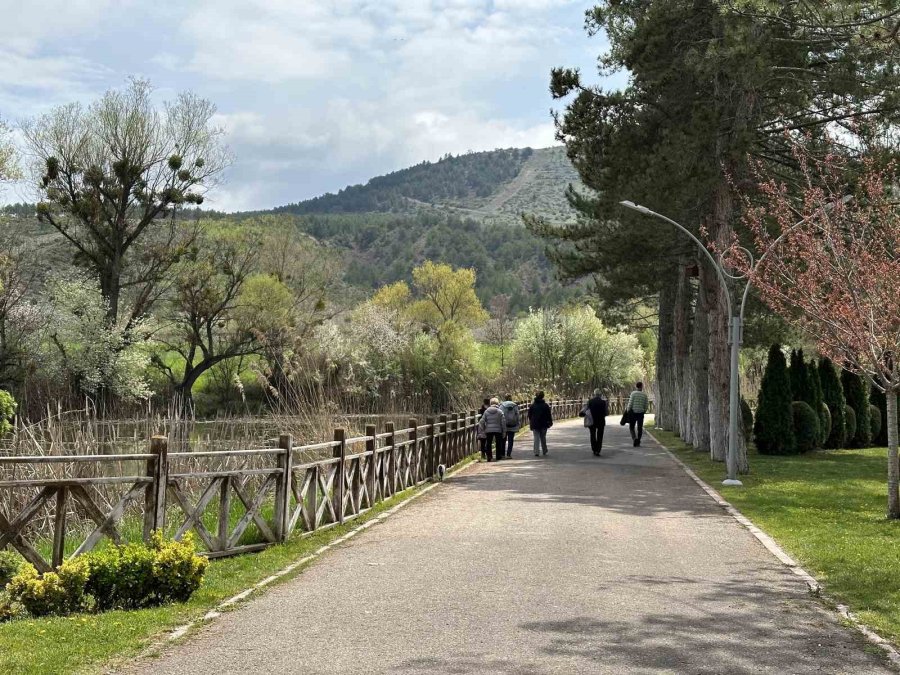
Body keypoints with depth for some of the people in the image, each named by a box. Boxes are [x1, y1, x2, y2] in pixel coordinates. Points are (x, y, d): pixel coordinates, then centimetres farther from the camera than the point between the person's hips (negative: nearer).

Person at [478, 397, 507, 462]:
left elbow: (482, 422, 1)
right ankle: (499, 456, 17)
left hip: (489, 430, 0)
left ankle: (489, 457, -1)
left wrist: (482, 431, 7)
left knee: (488, 444, 7)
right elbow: (503, 422, -3)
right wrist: (504, 431, 3)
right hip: (498, 430, 0)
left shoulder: (486, 411, 2)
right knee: (498, 444, 12)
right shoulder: (500, 411, -2)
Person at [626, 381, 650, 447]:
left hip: (633, 412, -2)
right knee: (640, 428, 8)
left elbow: (630, 403, -11)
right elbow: (647, 405, 3)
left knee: (631, 427, 9)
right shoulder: (644, 395, 3)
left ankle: (635, 438, -13)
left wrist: (628, 411, 1)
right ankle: (637, 442, 5)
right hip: (641, 413, 2)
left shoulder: (633, 393, -6)